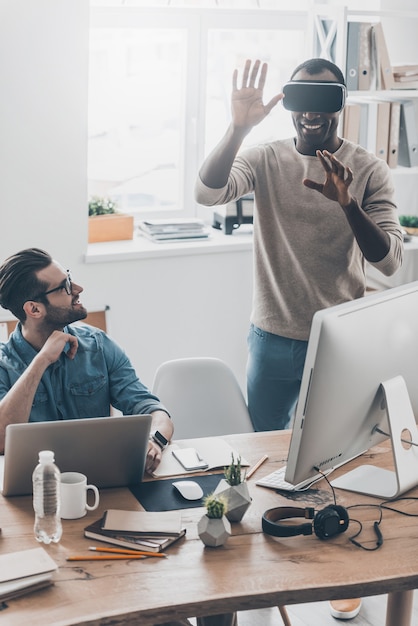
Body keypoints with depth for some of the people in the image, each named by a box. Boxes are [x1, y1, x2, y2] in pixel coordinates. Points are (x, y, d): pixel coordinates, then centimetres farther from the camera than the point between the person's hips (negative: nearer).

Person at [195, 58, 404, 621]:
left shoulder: (368, 170, -7)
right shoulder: (265, 159, -5)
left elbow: (390, 260, -15)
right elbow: (207, 192, -23)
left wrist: (346, 203, -30)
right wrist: (239, 126, -36)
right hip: (273, 339, 2)